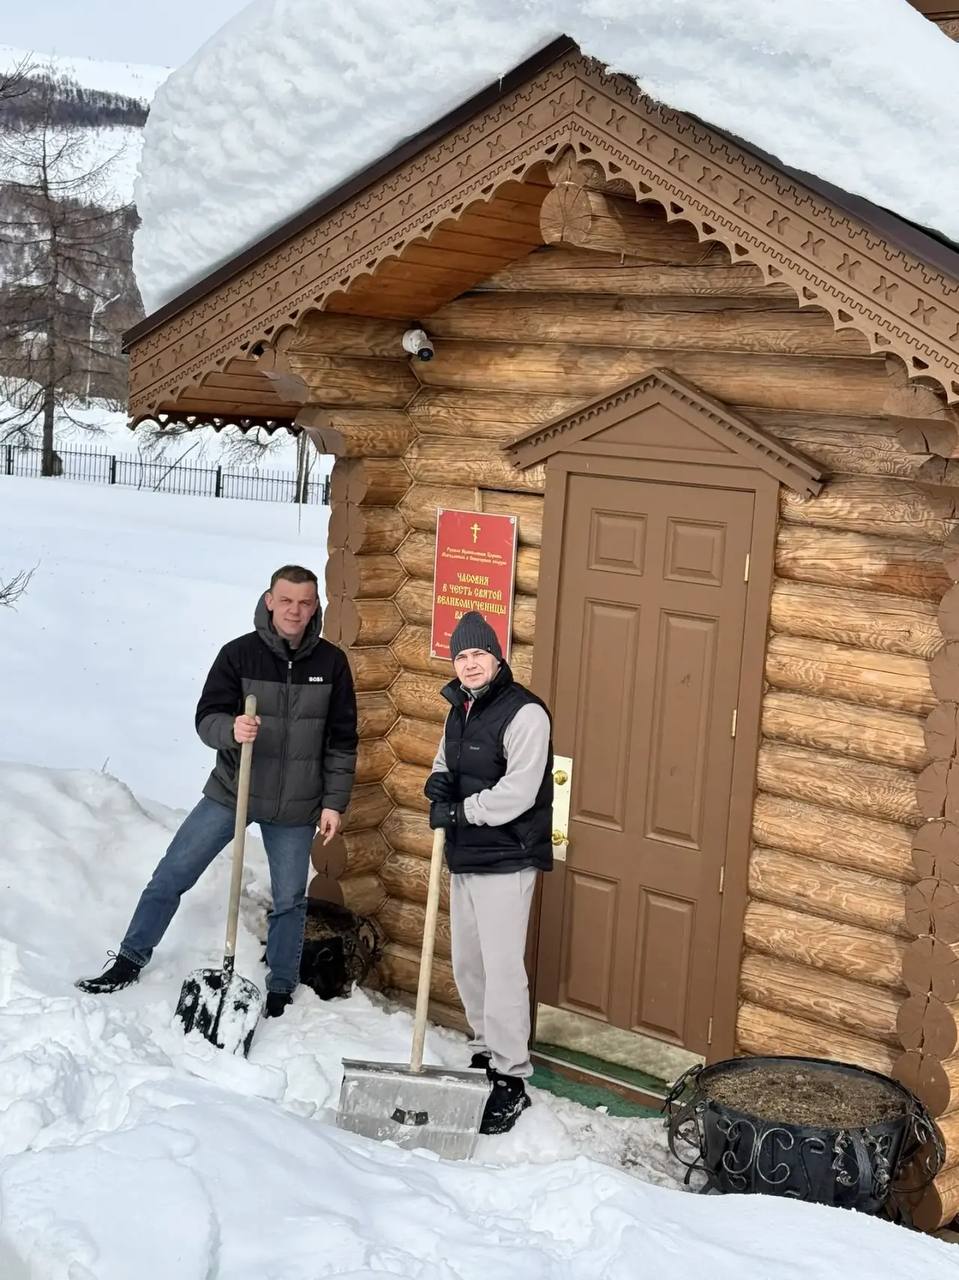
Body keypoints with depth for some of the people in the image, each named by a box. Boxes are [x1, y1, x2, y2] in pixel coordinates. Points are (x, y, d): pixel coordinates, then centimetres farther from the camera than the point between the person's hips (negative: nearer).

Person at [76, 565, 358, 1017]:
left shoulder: (331, 663, -4)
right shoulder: (239, 653, -8)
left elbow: (342, 740, 2)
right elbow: (207, 718, -9)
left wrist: (333, 802, -1)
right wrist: (232, 728, -32)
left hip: (295, 807, 0)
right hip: (231, 792, 0)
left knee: (289, 900, 10)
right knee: (171, 876, 1)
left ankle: (280, 992, 26)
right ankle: (129, 961, 17)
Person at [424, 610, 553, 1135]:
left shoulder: (524, 713, -15)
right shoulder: (460, 709, 12)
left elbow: (517, 792, -22)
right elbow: (446, 762, 24)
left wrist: (461, 812, -16)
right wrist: (438, 783, 0)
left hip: (506, 859, -9)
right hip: (465, 856, 9)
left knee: (502, 968, -9)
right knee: (467, 963, 16)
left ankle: (511, 1080, -2)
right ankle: (486, 1050, 31)